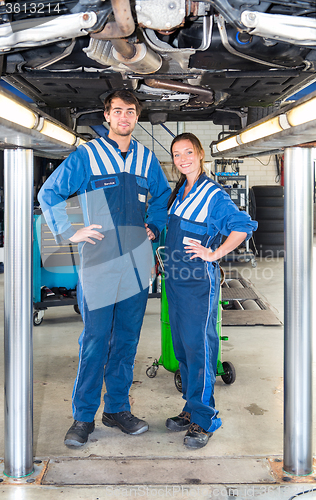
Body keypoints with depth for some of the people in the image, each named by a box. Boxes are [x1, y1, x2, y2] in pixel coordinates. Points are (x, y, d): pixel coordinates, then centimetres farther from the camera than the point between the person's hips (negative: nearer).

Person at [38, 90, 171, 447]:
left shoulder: (146, 158, 12)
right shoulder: (86, 156, 0)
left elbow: (162, 194, 29)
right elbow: (48, 194, 5)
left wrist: (154, 226, 16)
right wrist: (69, 232, -3)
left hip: (136, 263, 4)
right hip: (99, 261, -4)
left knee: (127, 339, 9)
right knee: (95, 341, -2)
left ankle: (117, 408, 23)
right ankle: (83, 417, 11)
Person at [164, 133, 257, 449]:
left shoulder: (213, 194, -10)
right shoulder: (180, 192, 13)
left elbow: (244, 225, -16)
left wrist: (214, 253, -16)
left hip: (199, 281, -8)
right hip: (175, 279, 8)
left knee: (198, 348, -4)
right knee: (182, 347, 13)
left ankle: (203, 420, 7)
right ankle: (191, 409, 26)